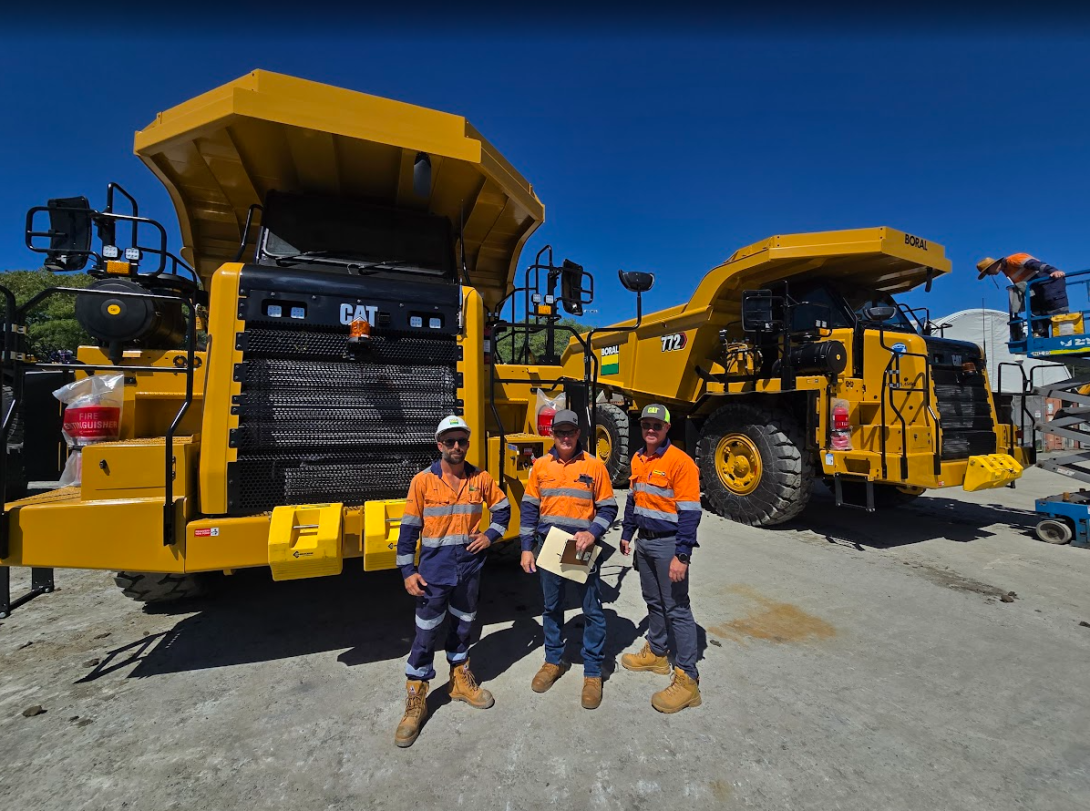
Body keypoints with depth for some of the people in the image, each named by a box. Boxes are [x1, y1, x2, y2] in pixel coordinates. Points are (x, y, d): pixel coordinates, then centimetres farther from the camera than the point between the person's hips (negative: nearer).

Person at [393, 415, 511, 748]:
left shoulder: (481, 479, -3)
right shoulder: (423, 480, -11)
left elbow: (503, 508, 12)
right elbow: (409, 528, -8)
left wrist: (490, 535, -2)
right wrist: (408, 571, -9)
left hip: (469, 569, 3)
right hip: (433, 572, -3)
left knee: (463, 627, 19)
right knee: (425, 635, 6)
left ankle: (461, 681, 41)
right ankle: (416, 701, 25)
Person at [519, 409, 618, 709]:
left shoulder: (594, 465, -6)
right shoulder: (540, 466, 2)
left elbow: (608, 508, -2)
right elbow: (529, 508, 5)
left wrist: (592, 533, -18)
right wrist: (526, 548, 1)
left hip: (582, 548, -2)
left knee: (592, 611, 7)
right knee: (551, 608, 17)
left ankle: (593, 672, 25)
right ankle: (553, 661, 37)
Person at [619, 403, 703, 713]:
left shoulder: (680, 462, -18)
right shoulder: (638, 459, 6)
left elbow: (689, 513, -20)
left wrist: (682, 556, -21)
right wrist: (627, 534, 18)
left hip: (669, 543, -7)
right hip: (644, 541, 8)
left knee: (677, 609, 1)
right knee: (653, 602, 21)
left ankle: (687, 680, 13)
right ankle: (656, 654, 40)